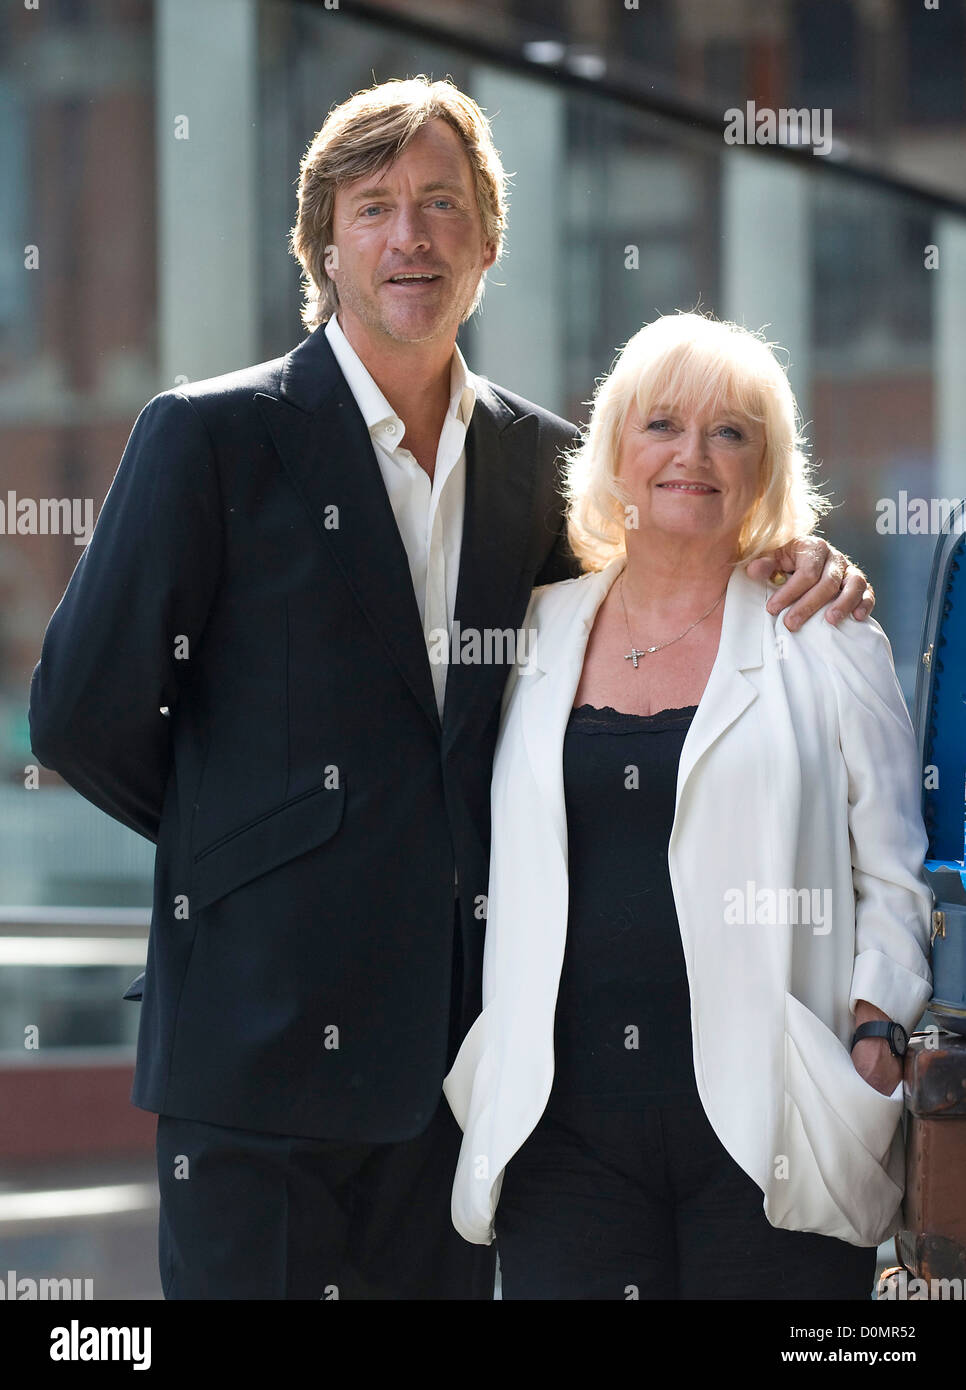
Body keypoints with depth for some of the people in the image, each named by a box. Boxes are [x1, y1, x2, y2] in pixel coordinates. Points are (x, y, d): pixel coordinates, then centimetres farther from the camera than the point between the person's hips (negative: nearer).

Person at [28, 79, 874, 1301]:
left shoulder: (536, 457, 12)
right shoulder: (209, 437, -3)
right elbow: (83, 711, -3)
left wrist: (786, 565, 4)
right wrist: (244, 827, 8)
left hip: (457, 1047, 5)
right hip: (269, 1034, -4)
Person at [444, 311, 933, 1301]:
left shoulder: (826, 643, 7)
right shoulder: (538, 636, 14)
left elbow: (890, 880, 6)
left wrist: (876, 1040, -8)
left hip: (763, 1132, -2)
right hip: (566, 1131, 2)